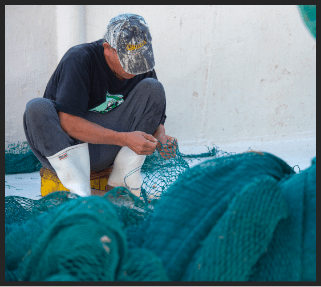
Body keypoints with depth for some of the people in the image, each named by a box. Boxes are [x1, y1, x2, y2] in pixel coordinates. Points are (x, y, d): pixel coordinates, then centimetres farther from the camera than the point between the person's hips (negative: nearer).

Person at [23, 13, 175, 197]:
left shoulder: (142, 68, -2)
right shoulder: (78, 59, -19)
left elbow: (155, 117, 8)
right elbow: (68, 122, -27)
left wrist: (160, 138, -17)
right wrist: (124, 139, -32)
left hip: (105, 152, 4)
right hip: (61, 146, -4)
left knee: (152, 88, -11)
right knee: (38, 108, -33)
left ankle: (122, 180, -15)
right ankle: (79, 191, -36)